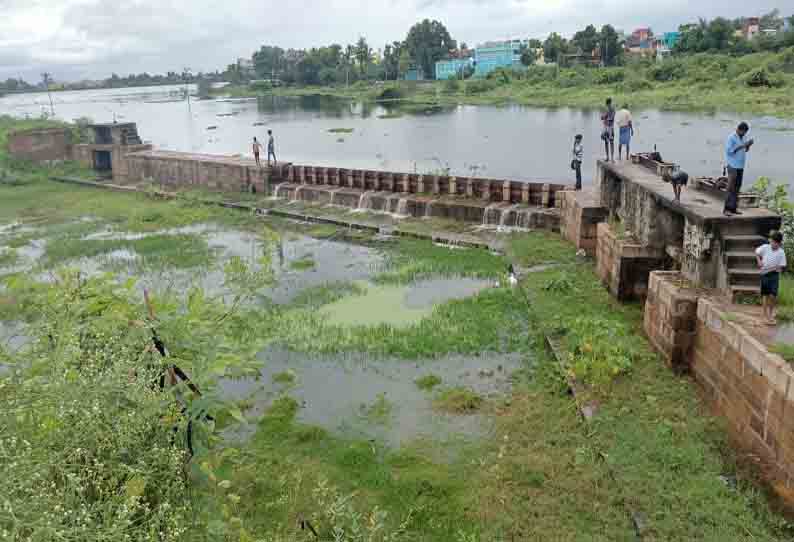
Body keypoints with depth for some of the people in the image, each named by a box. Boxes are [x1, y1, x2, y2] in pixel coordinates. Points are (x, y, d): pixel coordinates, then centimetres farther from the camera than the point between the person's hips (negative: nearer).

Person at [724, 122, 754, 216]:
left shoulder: (743, 137, 9)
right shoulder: (731, 137, -12)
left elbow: (746, 150, 14)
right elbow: (728, 151, -20)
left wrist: (748, 145, -6)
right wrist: (741, 146, -24)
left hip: (741, 166, 7)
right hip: (732, 165, -7)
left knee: (737, 188, 6)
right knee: (731, 188, -12)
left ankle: (733, 208, 9)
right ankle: (726, 209, -11)